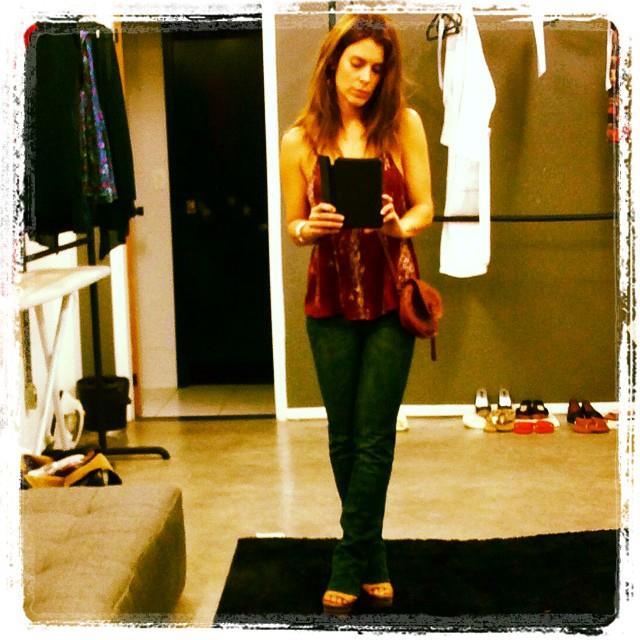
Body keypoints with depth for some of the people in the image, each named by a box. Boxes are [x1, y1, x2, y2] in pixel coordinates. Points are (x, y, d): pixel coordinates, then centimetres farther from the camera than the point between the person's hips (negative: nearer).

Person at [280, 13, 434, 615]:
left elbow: (425, 207, 1)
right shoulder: (299, 141, 0)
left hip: (391, 298, -1)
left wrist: (400, 225, -20)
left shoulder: (403, 124, -2)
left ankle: (349, 564, 13)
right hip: (331, 301, 2)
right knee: (343, 436, 9)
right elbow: (293, 226, 7)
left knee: (374, 437, -1)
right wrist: (310, 228, -16)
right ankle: (371, 558, 27)